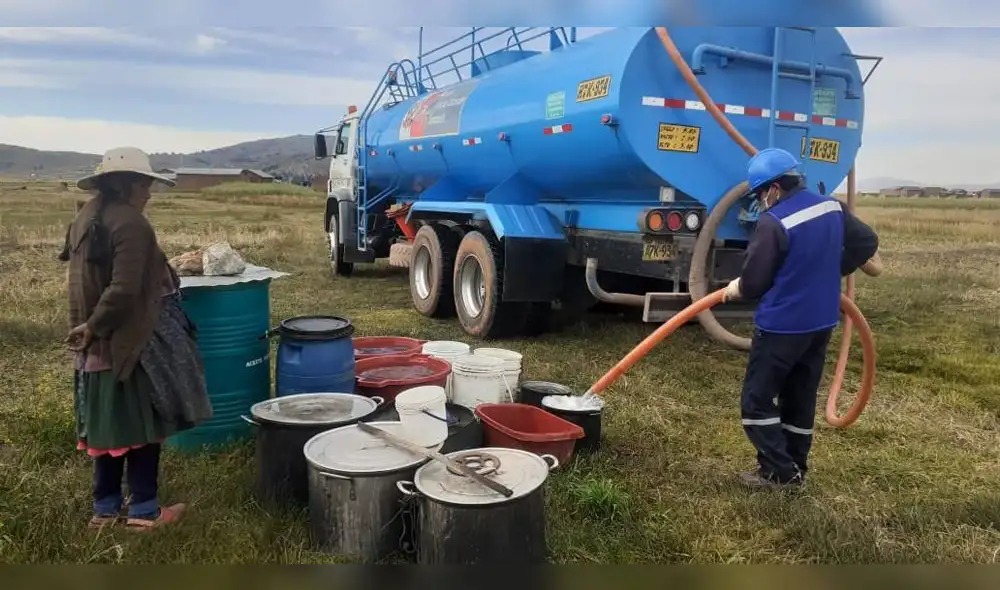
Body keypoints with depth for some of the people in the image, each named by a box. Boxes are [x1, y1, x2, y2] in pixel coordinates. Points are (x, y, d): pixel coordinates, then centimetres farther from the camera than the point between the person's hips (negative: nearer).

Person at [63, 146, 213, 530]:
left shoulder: (85, 218, 10)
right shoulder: (131, 224, -18)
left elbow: (80, 277, 16)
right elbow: (124, 290, -25)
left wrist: (90, 327, 16)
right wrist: (94, 327, -14)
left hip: (98, 346, 9)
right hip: (132, 341, -9)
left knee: (109, 424, 16)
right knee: (143, 425, 3)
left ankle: (105, 507, 24)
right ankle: (144, 510, 11)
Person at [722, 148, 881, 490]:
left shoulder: (774, 223, -22)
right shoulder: (832, 207, 2)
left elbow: (754, 281, -15)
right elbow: (867, 242, 14)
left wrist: (737, 288, 7)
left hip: (782, 325, -8)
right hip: (822, 321, 8)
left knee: (757, 400, 4)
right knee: (801, 398, 17)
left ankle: (778, 472, 5)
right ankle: (795, 468, 27)